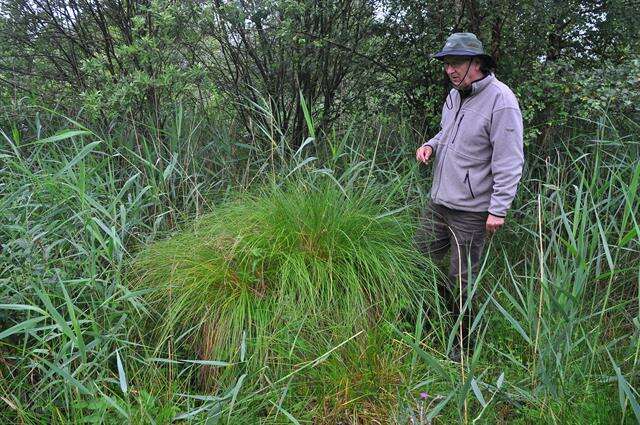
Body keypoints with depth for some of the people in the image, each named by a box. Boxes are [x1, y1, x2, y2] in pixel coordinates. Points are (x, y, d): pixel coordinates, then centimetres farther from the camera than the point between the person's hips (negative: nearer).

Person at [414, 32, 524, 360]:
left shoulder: (500, 102, -16)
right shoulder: (455, 94, 9)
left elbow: (509, 161, -18)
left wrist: (499, 209, -20)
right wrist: (431, 145, 4)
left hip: (470, 210, -8)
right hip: (438, 201, 8)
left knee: (461, 282, 3)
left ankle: (463, 343, 23)